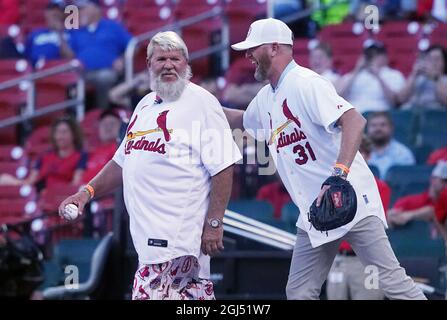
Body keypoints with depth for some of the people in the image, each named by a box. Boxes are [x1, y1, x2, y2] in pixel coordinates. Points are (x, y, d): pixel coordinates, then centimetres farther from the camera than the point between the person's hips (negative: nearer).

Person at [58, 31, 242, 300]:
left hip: (178, 235, -8)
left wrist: (214, 223, -16)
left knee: (150, 296, -16)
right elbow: (123, 161, 28)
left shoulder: (201, 102, -6)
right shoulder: (146, 105, 19)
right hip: (149, 233, 8)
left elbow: (222, 167, -11)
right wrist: (88, 192, 15)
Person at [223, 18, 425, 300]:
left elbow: (355, 120, -26)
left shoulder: (305, 83, -12)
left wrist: (339, 174, -36)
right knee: (299, 294, 4)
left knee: (390, 280, -15)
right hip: (314, 213, 9)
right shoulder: (266, 98, 16)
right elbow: (243, 120, 40)